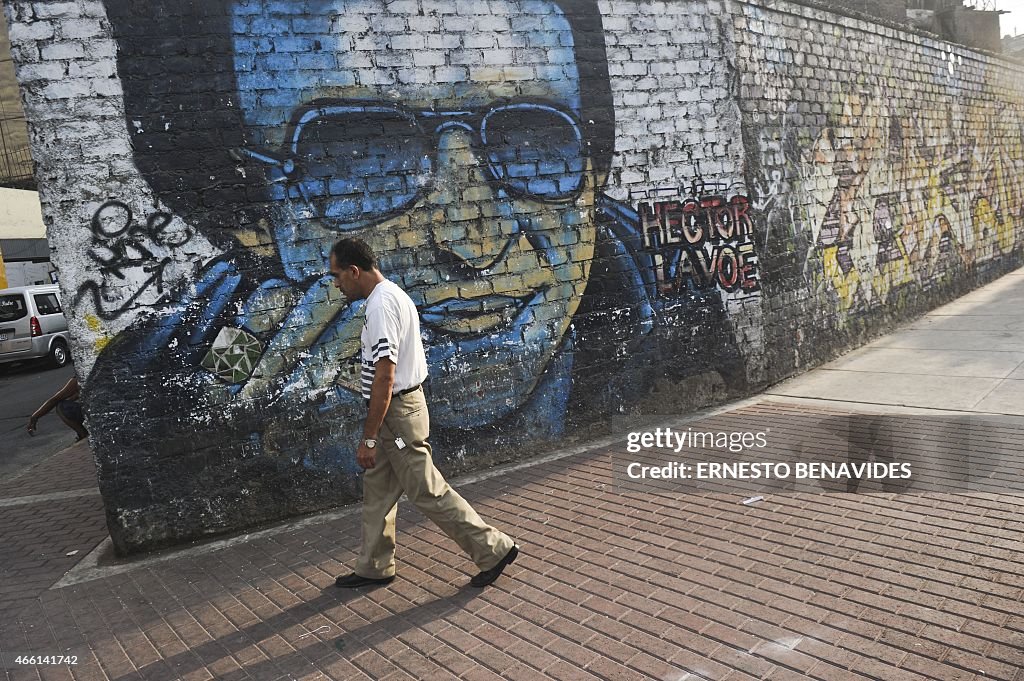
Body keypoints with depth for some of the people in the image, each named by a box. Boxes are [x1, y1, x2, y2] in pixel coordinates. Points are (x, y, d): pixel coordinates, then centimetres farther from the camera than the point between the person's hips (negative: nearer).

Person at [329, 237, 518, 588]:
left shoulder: (380, 305, -21)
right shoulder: (393, 294, 11)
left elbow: (384, 376, -25)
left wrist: (369, 437, -22)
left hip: (396, 414, -10)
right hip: (397, 410, 10)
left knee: (429, 493, -1)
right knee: (377, 492, 17)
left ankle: (494, 549, 10)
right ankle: (374, 567, 30)